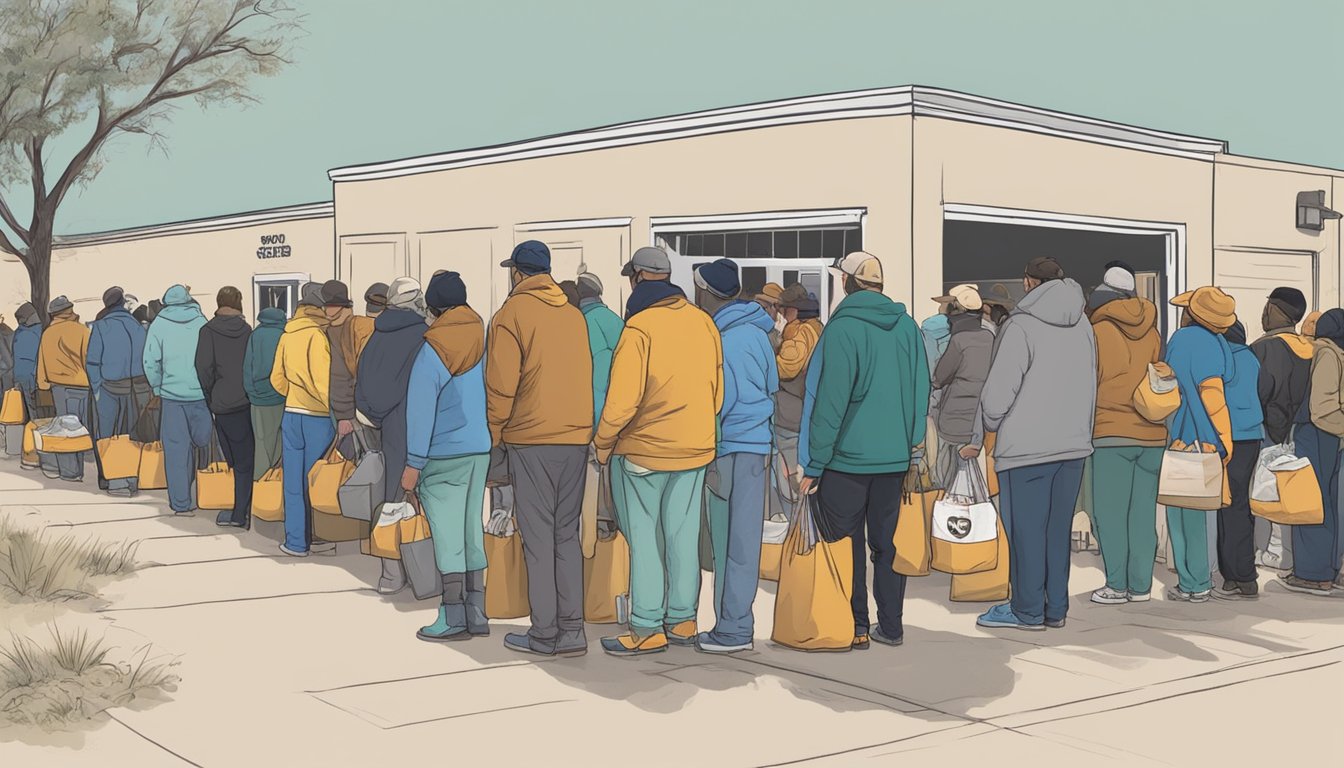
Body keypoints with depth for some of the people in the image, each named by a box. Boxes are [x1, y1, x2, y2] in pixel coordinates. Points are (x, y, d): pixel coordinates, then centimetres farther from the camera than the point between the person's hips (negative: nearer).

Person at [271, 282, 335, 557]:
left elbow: (277, 379, 11)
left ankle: (296, 541, 15)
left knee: (294, 481, 10)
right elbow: (325, 381, -19)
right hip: (319, 418, -6)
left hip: (292, 414, 6)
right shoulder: (320, 334, -13)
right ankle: (315, 537, 11)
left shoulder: (288, 335, 7)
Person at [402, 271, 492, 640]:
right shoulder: (485, 337, 5)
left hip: (444, 453, -5)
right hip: (481, 448, 6)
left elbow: (421, 410, -11)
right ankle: (476, 613, 14)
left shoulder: (432, 350, -9)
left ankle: (453, 617, -1)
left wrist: (413, 463, -8)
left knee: (447, 530, -1)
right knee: (472, 527, 11)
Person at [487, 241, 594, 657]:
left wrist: (496, 432, 2)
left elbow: (501, 383, -9)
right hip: (577, 437, 5)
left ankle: (545, 634, 3)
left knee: (538, 538, 0)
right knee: (567, 535, 10)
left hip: (531, 439, -5)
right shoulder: (574, 314, 11)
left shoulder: (512, 313, -5)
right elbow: (585, 375, 12)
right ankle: (572, 630, 10)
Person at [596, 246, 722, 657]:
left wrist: (603, 443, -6)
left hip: (642, 452, -6)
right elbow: (717, 390, 10)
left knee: (644, 537, 2)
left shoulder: (639, 327, -16)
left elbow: (623, 400, -20)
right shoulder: (704, 322, 3)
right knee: (683, 534, 13)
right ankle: (682, 620, 20)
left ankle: (647, 628, 4)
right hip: (696, 449, 6)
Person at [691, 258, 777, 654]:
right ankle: (733, 623, 17)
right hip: (757, 446, 8)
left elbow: (718, 401, -12)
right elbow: (773, 385, 17)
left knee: (732, 543, -4)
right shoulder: (756, 331, 11)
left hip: (729, 449, -8)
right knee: (737, 541, 11)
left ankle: (733, 629, 1)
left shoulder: (720, 338, -13)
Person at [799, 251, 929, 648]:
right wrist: (913, 440, 16)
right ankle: (890, 625, 18)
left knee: (846, 542, 5)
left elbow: (831, 400, -15)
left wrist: (814, 464, -11)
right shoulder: (907, 326, 4)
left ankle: (854, 628, 8)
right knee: (886, 541, 14)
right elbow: (921, 389, 7)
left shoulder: (843, 328, -13)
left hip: (847, 455, -5)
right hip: (895, 455, 5)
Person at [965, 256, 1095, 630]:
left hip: (1026, 446, -6)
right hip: (1073, 445, 6)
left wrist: (979, 439, 1)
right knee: (1058, 528, 12)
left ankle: (1028, 610, 7)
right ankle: (1056, 608, 17)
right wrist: (1080, 433, 19)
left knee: (1026, 529, 2)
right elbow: (1089, 388, 14)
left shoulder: (1021, 326, -11)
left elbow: (997, 395, -13)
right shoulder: (1082, 325, 11)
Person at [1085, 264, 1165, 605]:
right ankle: (1141, 585, 10)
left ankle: (1117, 585, -1)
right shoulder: (1151, 332, 8)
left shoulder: (1098, 332, -4)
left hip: (1112, 433, -5)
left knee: (1110, 511, 0)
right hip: (1153, 434, 5)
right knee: (1143, 511, 7)